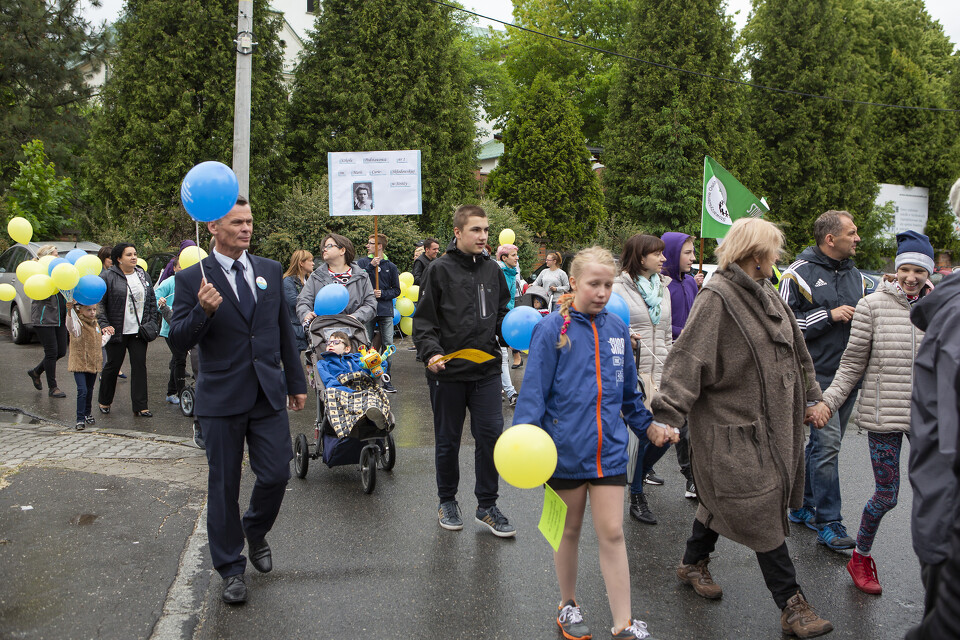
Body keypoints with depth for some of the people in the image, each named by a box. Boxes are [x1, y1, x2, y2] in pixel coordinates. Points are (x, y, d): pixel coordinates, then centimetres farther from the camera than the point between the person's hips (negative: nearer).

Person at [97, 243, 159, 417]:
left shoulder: (143, 275, 12)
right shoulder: (107, 277, -5)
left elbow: (152, 300, 17)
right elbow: (99, 303, -7)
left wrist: (152, 322, 8)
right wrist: (104, 325, -15)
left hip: (139, 331, 4)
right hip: (117, 332, -4)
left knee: (140, 366, 1)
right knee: (112, 366, 7)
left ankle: (140, 407, 4)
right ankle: (104, 402, 27)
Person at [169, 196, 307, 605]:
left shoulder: (270, 270, 8)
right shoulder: (192, 279, -4)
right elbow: (178, 341, -7)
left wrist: (296, 382, 15)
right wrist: (203, 311, -26)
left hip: (268, 394, 3)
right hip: (222, 399, -3)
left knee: (276, 475, 2)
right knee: (223, 486, 7)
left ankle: (255, 532, 34)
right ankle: (231, 568, 24)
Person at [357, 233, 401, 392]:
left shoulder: (390, 266, 8)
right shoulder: (362, 263, 6)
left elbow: (396, 290, 9)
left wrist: (382, 293, -8)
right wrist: (371, 266, -16)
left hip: (386, 311, 1)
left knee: (388, 345, 1)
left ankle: (386, 380, 9)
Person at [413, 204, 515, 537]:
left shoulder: (492, 269, 9)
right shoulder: (440, 270, -5)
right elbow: (423, 320, -5)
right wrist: (431, 352, -20)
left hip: (487, 369, 3)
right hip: (448, 372, -3)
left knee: (491, 434, 1)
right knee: (448, 440, 10)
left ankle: (487, 505, 17)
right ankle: (447, 501, 29)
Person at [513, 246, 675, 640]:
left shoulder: (617, 328, 5)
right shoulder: (552, 329, -10)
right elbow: (534, 390, -11)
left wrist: (648, 426, 13)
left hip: (609, 448, 3)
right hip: (565, 448, -3)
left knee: (612, 534, 3)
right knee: (569, 530, 14)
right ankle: (568, 605, 35)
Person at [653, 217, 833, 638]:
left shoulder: (765, 295, 11)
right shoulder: (717, 298, -17)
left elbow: (794, 350, 22)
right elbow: (689, 358, -25)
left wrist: (809, 397, 29)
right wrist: (665, 415, -31)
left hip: (770, 420, 9)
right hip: (733, 428, -9)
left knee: (722, 498, 19)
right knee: (759, 509, -2)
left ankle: (693, 564, 38)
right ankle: (791, 605, 8)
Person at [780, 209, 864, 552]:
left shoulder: (854, 275, 15)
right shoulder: (799, 273, -7)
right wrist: (829, 315, -16)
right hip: (818, 374, -7)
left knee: (824, 444, 13)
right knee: (827, 444, -9)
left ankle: (803, 507, 25)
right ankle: (829, 522, -2)